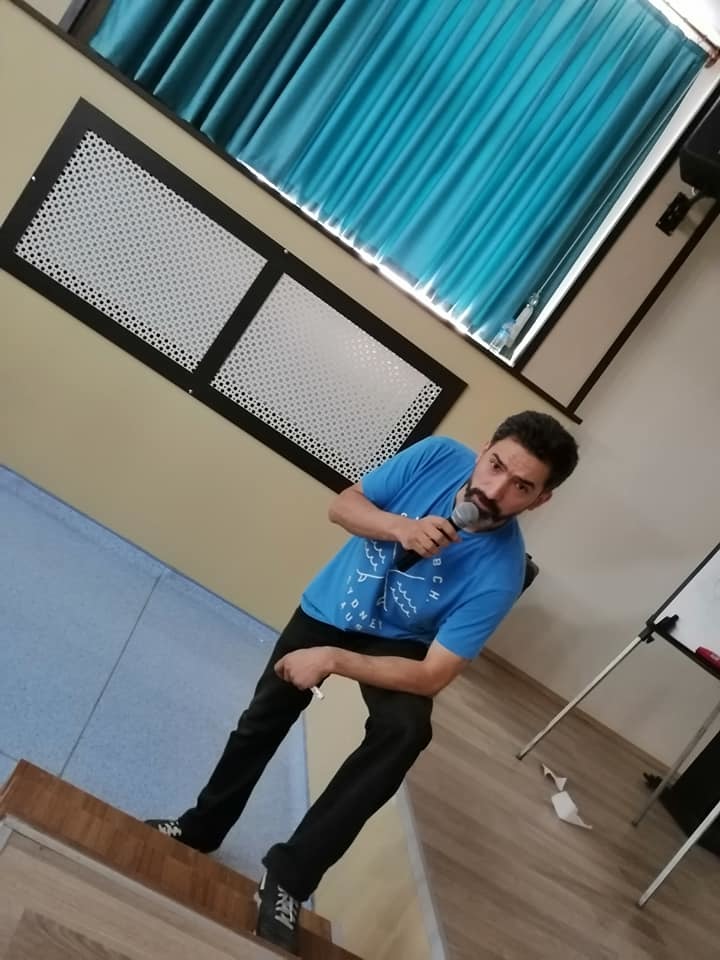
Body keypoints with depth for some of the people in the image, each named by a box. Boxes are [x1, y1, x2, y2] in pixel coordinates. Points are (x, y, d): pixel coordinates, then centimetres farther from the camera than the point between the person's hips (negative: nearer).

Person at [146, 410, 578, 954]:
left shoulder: (499, 573, -32)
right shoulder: (437, 456, -26)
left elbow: (433, 676, -32)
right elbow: (343, 505, -17)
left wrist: (332, 661, -36)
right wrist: (399, 527, -36)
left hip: (397, 641, -3)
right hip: (328, 608, 3)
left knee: (407, 730, -31)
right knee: (263, 720, 13)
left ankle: (289, 874, -14)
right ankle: (201, 829, 40)